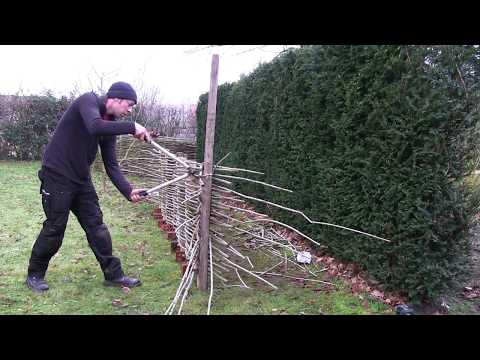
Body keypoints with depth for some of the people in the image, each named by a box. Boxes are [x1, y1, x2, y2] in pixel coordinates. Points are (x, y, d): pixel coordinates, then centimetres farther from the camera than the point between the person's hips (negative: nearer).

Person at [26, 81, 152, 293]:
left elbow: (111, 165, 3)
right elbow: (95, 127, -36)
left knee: (96, 226, 6)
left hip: (82, 179, 7)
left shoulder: (111, 124, 6)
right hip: (57, 176, -7)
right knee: (55, 228, 1)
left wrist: (129, 191, -9)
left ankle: (113, 274, 15)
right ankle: (34, 275, 24)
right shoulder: (88, 100, -13)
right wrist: (132, 127, -31)